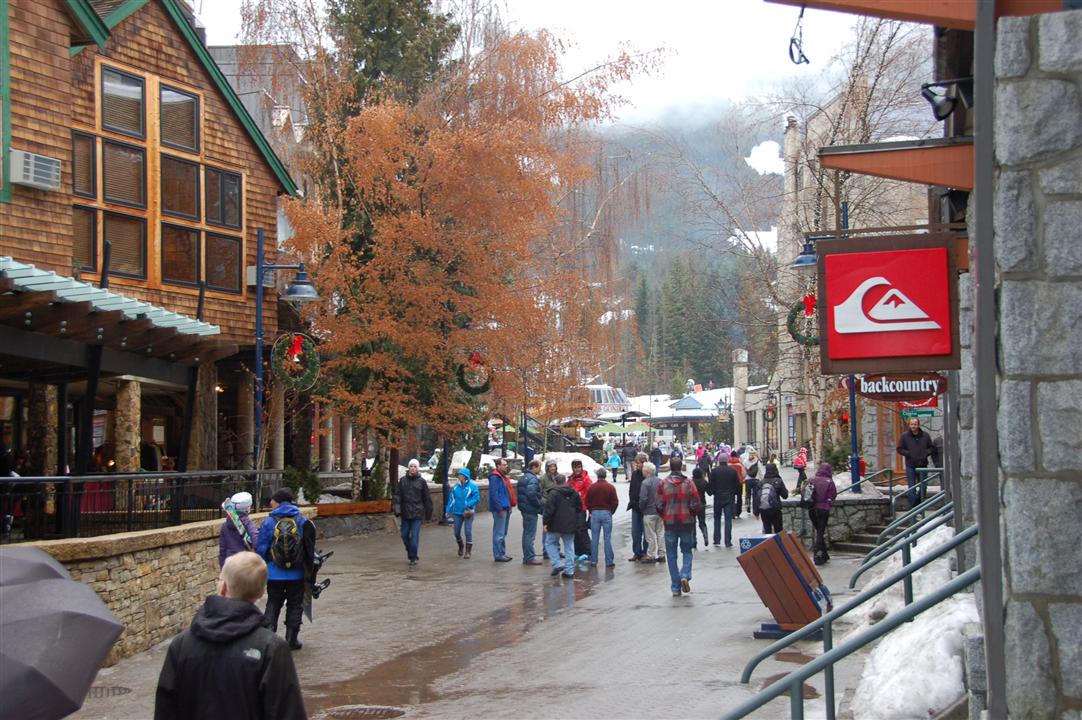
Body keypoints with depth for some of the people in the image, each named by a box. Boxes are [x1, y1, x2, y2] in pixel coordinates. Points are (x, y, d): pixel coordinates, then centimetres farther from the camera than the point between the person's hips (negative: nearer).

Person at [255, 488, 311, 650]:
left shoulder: (268, 522, -8)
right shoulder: (302, 521, -3)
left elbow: (261, 549, -4)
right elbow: (310, 548, 1)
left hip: (274, 574, -1)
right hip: (296, 575, 1)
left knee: (273, 603, 16)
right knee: (295, 605, 12)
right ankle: (291, 639, 14)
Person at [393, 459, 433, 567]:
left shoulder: (421, 481, 0)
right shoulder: (403, 480, 5)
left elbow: (427, 498, 4)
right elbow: (397, 495, 3)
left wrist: (428, 513, 5)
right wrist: (396, 507, -11)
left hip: (417, 513, -3)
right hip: (405, 513, 3)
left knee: (414, 536, -8)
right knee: (405, 535, 10)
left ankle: (413, 558, -2)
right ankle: (411, 553, 30)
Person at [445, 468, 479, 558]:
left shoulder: (472, 486, -9)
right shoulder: (455, 486, 3)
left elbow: (477, 498, -12)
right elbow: (451, 499, 8)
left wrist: (468, 505, -23)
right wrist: (448, 510, 6)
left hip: (468, 513, -4)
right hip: (457, 513, 4)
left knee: (468, 532, -5)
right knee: (457, 532, 8)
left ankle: (468, 551, 7)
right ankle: (460, 547, 36)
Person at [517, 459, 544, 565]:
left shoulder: (524, 477, 14)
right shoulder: (533, 479, -17)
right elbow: (531, 494, -27)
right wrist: (541, 505, -15)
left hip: (524, 508, 10)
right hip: (531, 509, -10)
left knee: (526, 533, 15)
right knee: (530, 534, -5)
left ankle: (526, 556, 22)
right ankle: (530, 557, -2)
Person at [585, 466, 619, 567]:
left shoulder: (592, 487, -1)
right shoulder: (610, 487, -5)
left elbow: (587, 502, 2)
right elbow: (615, 502, -5)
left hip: (594, 513, 1)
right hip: (607, 513, -1)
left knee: (594, 538, 7)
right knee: (607, 538, 1)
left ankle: (593, 560, 8)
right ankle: (609, 561, 0)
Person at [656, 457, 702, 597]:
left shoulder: (663, 483, -4)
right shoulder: (688, 483, -5)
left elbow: (659, 505, -4)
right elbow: (696, 504, -6)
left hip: (669, 522, 0)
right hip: (686, 522, 0)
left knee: (672, 555, 8)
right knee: (687, 551, 15)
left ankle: (676, 588, 7)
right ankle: (685, 575, -10)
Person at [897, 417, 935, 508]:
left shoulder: (925, 436, 5)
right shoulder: (904, 436, -1)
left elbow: (931, 447, 13)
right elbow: (900, 449, 2)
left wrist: (926, 453, -6)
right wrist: (909, 454, -13)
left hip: (923, 465, 2)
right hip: (910, 466, -2)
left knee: (922, 487, 9)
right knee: (911, 489, -4)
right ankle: (913, 508, -3)